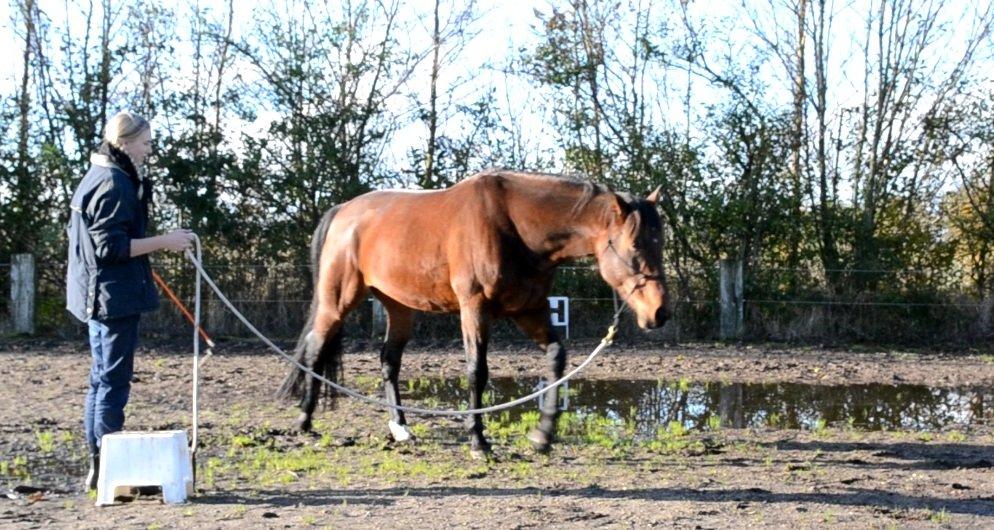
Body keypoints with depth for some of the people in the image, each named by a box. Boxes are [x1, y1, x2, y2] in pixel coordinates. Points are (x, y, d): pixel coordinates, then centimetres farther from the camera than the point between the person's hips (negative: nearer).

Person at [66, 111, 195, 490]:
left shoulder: (97, 178, 15)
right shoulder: (114, 184, -16)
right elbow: (111, 246, -21)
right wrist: (163, 242, -19)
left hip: (100, 296, 11)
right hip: (115, 295, -11)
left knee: (102, 379, 14)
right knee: (114, 381, -7)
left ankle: (98, 464, 19)